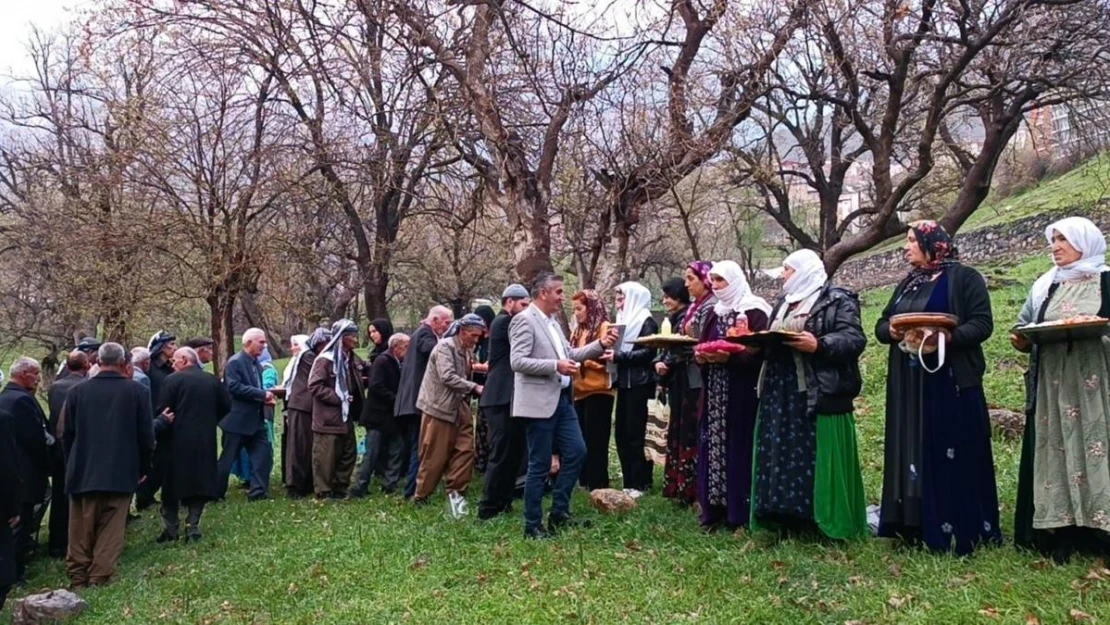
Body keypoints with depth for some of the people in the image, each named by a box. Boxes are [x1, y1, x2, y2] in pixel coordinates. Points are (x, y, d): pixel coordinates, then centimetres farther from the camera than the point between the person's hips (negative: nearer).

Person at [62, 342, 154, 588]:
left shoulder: (78, 391, -1)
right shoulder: (137, 391, -7)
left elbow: (67, 433, 5)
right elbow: (146, 435, -5)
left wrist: (73, 465, 17)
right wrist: (143, 467, 8)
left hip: (83, 471, 2)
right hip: (121, 472, -2)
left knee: (81, 531, 13)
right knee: (110, 531, 5)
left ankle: (78, 578, 19)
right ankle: (99, 578, 4)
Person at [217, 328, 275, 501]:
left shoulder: (257, 364, 13)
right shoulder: (235, 362, -13)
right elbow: (234, 387, -24)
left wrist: (265, 398, 0)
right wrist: (262, 394, -22)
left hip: (255, 419, 8)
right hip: (237, 420, -8)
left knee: (264, 454, 3)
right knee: (228, 458, 3)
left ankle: (258, 491, 8)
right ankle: (216, 493, 17)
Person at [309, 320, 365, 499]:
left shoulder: (352, 359, 11)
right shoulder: (325, 359, -13)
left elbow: (357, 383, 28)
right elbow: (314, 385, -19)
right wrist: (337, 398, -19)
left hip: (346, 414, 8)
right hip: (328, 417, -8)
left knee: (348, 453, 12)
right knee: (326, 456, -1)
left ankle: (340, 488, 23)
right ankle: (323, 491, 9)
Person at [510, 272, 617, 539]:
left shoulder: (553, 322, 16)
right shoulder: (524, 320, -12)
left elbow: (568, 354, 18)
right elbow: (517, 361, -20)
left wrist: (600, 345, 7)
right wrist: (556, 366, -23)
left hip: (562, 399, 9)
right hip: (539, 402, -9)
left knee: (576, 452, 10)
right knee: (540, 465, -1)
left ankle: (559, 512, 23)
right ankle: (533, 525, 12)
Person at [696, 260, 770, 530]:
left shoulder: (754, 312, -6)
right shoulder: (715, 313, 17)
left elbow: (760, 351, -14)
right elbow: (704, 343, 19)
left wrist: (729, 356, -24)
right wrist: (700, 355, -3)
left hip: (742, 391, -7)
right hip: (715, 391, 7)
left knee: (739, 447, -5)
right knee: (712, 447, 5)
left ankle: (740, 513, 3)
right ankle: (714, 509, 13)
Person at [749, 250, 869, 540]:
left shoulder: (838, 300, -3)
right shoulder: (783, 303, 21)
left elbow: (854, 339, -13)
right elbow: (770, 339, 22)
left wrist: (818, 345, -26)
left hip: (819, 394, -8)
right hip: (781, 393, 8)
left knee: (818, 458, -5)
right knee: (781, 455, 8)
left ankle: (828, 521, 5)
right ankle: (786, 516, 15)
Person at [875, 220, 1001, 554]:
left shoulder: (965, 278, -2)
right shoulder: (907, 284, 18)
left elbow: (982, 324, -10)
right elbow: (881, 325, 14)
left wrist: (948, 337, -26)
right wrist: (892, 332, -8)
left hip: (951, 382, -6)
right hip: (909, 386, 6)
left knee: (954, 456, -4)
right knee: (914, 453, 6)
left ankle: (961, 530, 4)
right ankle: (919, 527, 13)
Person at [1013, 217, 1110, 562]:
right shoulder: (1045, 286, 15)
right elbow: (1025, 327, 17)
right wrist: (1022, 341, -4)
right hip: (1052, 388, 4)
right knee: (1054, 452, 2)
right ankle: (1059, 535, 7)